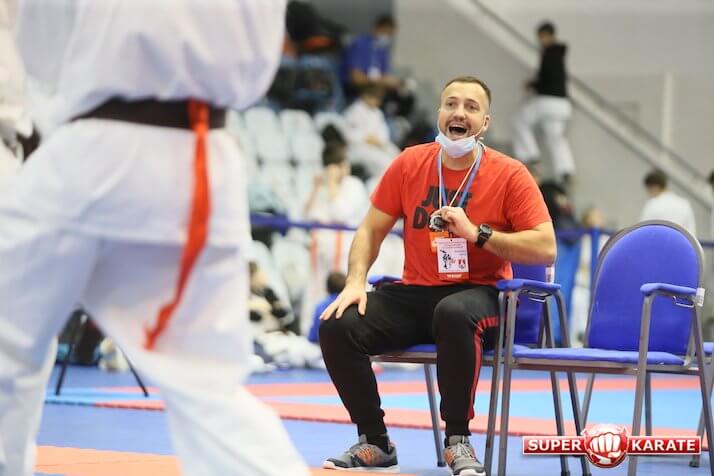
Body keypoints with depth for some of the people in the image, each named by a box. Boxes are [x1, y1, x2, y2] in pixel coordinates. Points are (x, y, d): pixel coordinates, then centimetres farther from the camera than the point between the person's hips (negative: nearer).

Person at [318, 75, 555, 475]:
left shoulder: (509, 175, -5)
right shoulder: (409, 164, 5)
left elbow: (545, 249, -10)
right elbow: (371, 231, 11)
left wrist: (477, 233, -18)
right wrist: (356, 282, -7)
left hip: (477, 296, -4)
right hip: (415, 293, 4)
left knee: (454, 314, -41)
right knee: (338, 326, -21)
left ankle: (458, 441, -24)